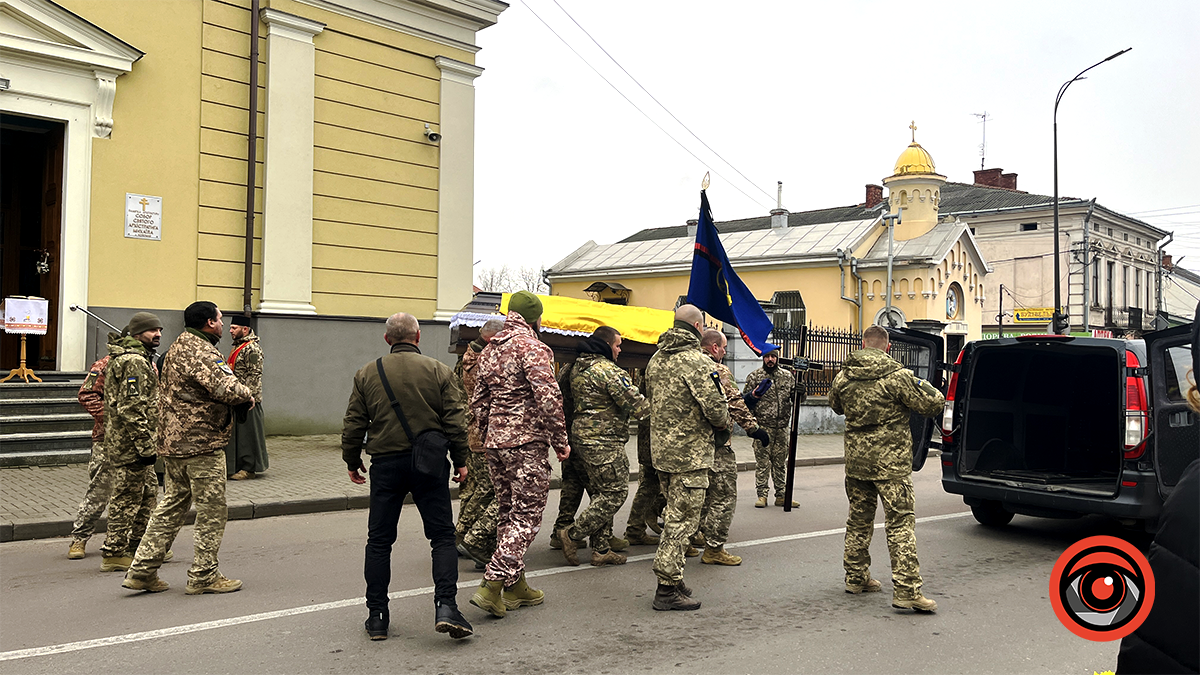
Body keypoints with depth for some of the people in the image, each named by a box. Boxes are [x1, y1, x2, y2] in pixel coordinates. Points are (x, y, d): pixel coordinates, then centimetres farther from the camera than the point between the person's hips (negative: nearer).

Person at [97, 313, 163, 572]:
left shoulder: (140, 358, 16)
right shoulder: (135, 361, -18)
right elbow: (132, 409, -25)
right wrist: (146, 446, -23)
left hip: (124, 440, 11)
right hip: (131, 443, -11)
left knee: (148, 493, 19)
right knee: (127, 498, -2)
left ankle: (139, 545, 29)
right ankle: (114, 554, 6)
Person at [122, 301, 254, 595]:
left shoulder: (178, 346, 17)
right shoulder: (199, 351, -17)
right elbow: (225, 388, -29)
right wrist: (247, 395, -7)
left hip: (174, 441, 10)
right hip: (202, 443, -10)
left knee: (172, 506, 16)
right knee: (212, 511, 1)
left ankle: (142, 570, 17)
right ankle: (203, 576, 8)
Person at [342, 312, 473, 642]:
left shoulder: (367, 374, 4)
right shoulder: (439, 371, -1)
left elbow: (354, 424, 6)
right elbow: (455, 420, -3)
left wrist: (352, 461, 17)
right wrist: (461, 460, 6)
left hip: (385, 463, 2)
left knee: (379, 541, 10)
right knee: (442, 536, 5)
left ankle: (376, 616, 13)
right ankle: (446, 606, -7)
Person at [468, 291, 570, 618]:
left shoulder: (489, 350, 14)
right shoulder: (532, 348, -11)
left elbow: (478, 401, 18)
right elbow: (548, 398, -19)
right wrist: (560, 440, -11)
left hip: (495, 441, 8)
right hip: (526, 443, -8)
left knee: (508, 512, 15)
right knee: (526, 516, -3)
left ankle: (515, 587, 20)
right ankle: (491, 585, -11)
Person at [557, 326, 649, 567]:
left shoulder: (577, 368, 12)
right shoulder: (609, 371, -16)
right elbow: (637, 406, -17)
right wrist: (654, 404, 4)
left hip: (582, 437, 10)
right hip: (604, 442, -10)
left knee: (601, 493, 14)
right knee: (615, 493, -2)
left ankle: (601, 549, 15)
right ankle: (573, 535, 0)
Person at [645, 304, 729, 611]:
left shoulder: (655, 360, 10)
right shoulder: (696, 361, -17)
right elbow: (716, 407, -20)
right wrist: (723, 425, 1)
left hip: (660, 448, 8)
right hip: (690, 453, -8)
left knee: (674, 513, 18)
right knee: (682, 519, -3)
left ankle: (671, 577, 24)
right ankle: (667, 589, 1)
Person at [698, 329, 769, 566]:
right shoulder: (719, 372, -14)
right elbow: (735, 404, -17)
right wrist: (754, 428, -12)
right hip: (717, 444, -9)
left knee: (703, 494, 22)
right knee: (724, 496, -2)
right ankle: (714, 548, 0)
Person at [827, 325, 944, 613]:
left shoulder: (843, 376, 2)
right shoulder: (898, 376, -14)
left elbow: (836, 405, 21)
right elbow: (932, 405, -6)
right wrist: (923, 385, 12)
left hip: (856, 459, 5)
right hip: (891, 462, -5)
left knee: (859, 519, 17)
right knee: (901, 523, -4)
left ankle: (856, 578, 27)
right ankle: (906, 590, -8)